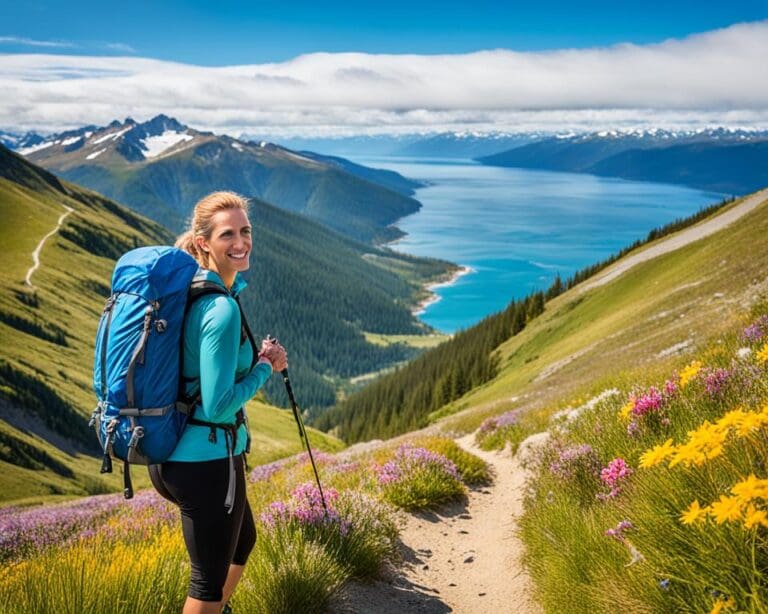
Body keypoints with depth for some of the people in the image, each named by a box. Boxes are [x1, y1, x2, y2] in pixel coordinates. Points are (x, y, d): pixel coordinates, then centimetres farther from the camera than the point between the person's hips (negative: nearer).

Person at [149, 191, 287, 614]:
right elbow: (218, 406, -23)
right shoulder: (222, 309, -22)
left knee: (243, 541, 30)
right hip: (208, 461, -10)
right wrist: (264, 367, -10)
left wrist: (258, 358, 8)